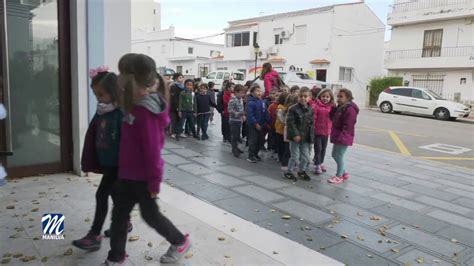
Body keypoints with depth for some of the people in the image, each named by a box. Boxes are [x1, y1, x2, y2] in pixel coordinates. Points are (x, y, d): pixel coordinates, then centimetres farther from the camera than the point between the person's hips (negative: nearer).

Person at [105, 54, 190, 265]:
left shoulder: (146, 111, -25)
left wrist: (154, 180, -19)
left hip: (143, 176, -9)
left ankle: (180, 242, 32)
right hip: (128, 173, 9)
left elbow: (152, 149, -24)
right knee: (119, 214, 14)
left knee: (150, 215, 9)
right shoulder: (135, 105, 5)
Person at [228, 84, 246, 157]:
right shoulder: (232, 100, -18)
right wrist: (238, 114, -27)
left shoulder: (241, 99, 6)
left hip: (239, 120, 8)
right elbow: (230, 111, -22)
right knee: (234, 136, -2)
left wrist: (243, 116, 3)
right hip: (234, 120, -8)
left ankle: (236, 147, 30)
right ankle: (234, 150, 8)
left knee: (237, 135, 17)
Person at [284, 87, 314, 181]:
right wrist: (295, 134, -21)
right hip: (295, 137, -5)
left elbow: (311, 124, 8)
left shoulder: (310, 110, 6)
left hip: (306, 138, 5)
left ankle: (301, 171, 32)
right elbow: (290, 123, -15)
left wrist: (311, 136, 0)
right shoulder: (293, 109, -9)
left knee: (306, 157, 10)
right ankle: (289, 172, 18)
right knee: (295, 157, 0)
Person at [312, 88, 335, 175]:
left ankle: (320, 163, 31)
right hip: (317, 131, -5)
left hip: (326, 131, 5)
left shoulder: (331, 107, 5)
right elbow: (313, 118, -14)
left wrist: (331, 129, 8)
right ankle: (317, 165, 9)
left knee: (323, 149, 16)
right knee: (318, 149, 0)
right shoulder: (316, 105, -12)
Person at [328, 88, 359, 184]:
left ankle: (339, 176, 13)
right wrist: (333, 107, 0)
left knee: (339, 156, -1)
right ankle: (344, 173, 31)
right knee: (335, 155, 18)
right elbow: (333, 117, 12)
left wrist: (341, 137, -27)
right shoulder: (340, 107, 13)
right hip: (338, 136, 10)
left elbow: (348, 126, -23)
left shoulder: (350, 109, -18)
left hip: (343, 138, -10)